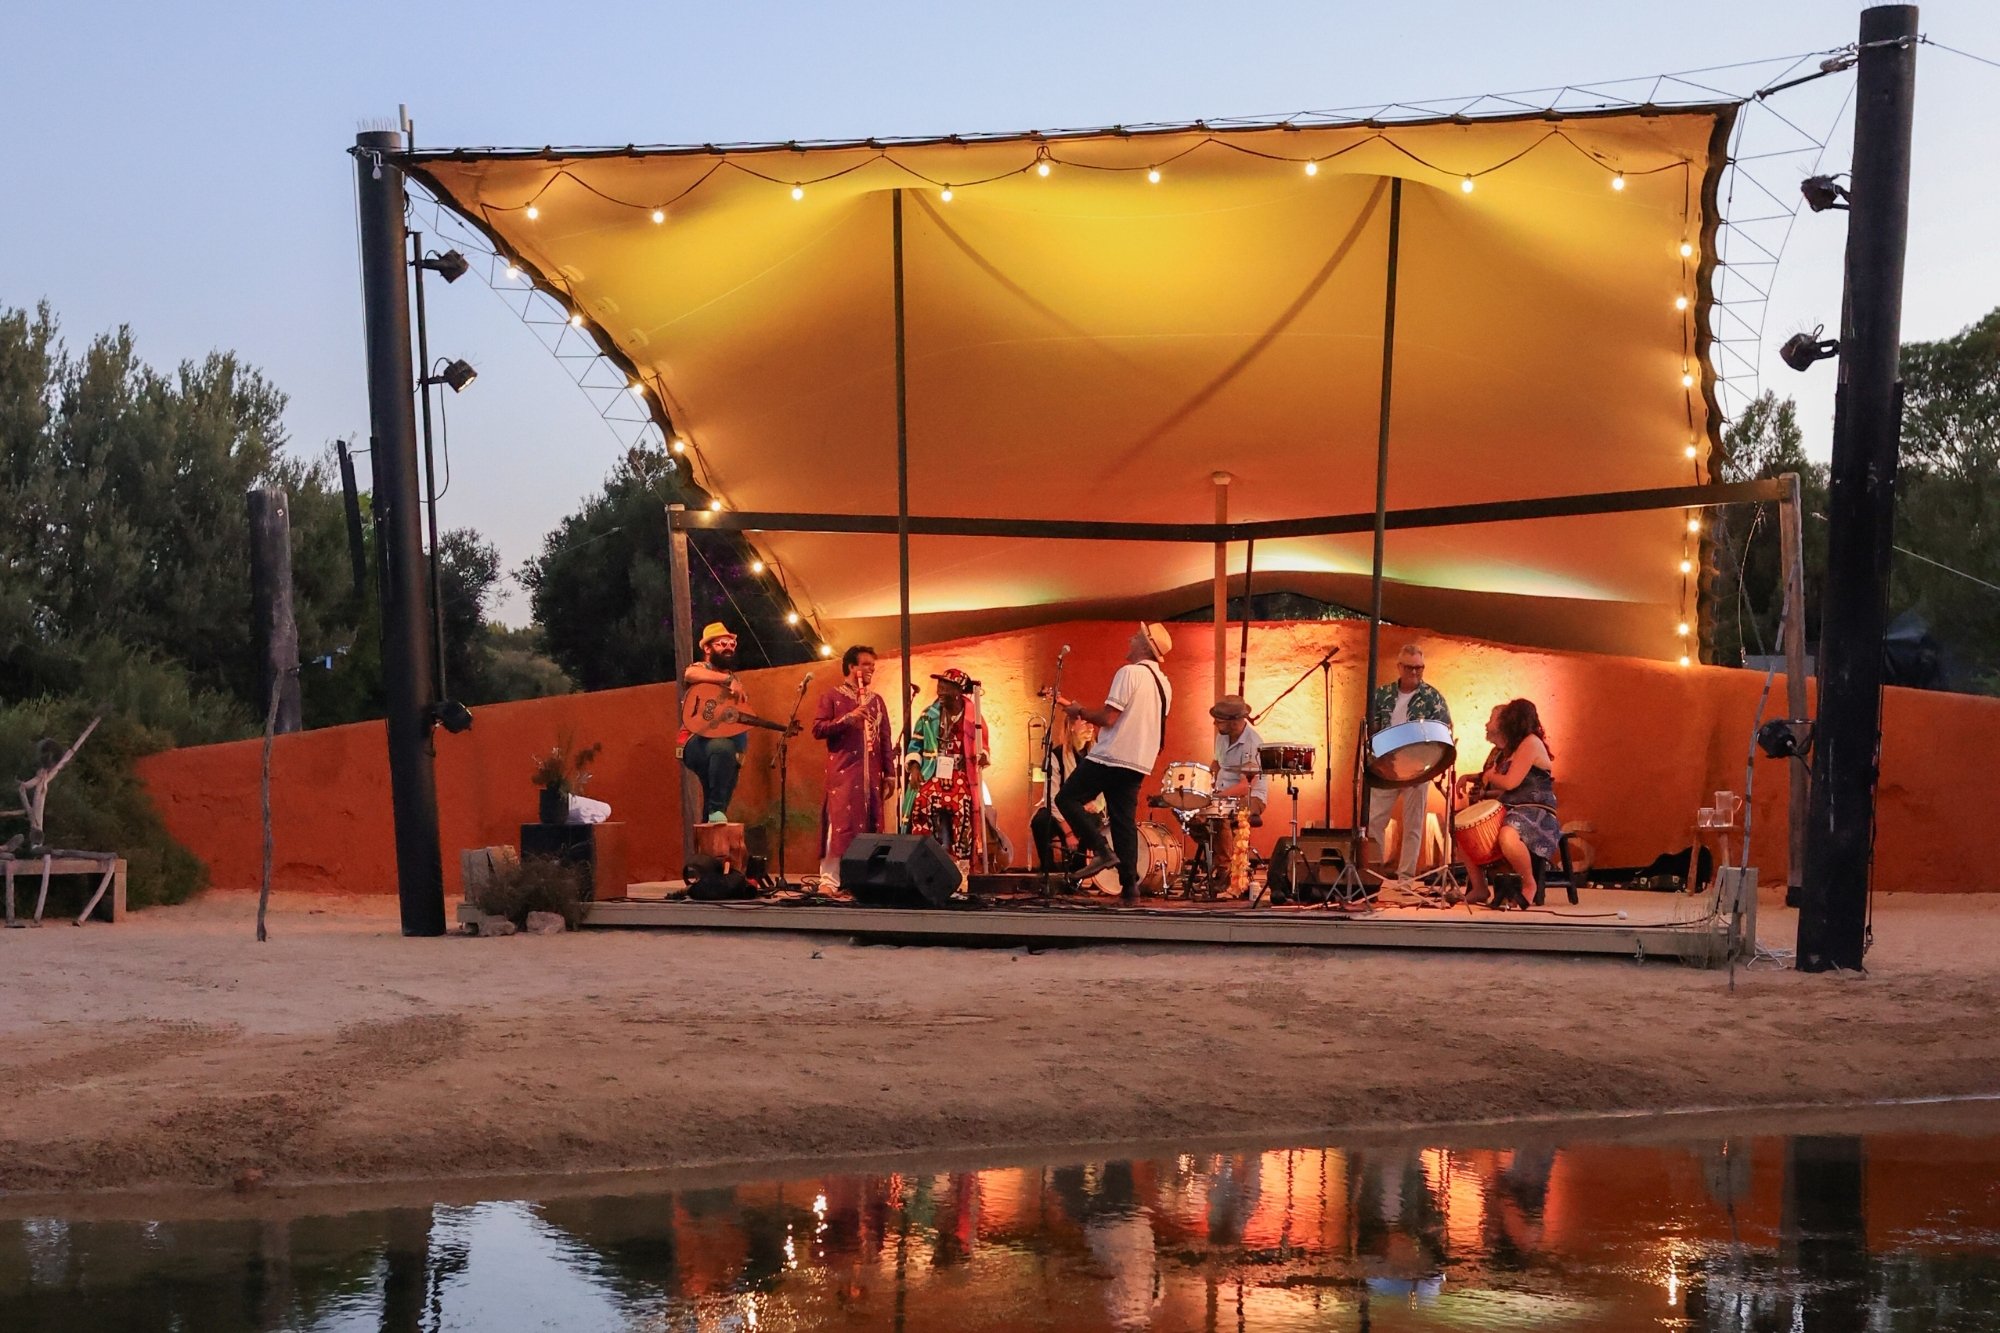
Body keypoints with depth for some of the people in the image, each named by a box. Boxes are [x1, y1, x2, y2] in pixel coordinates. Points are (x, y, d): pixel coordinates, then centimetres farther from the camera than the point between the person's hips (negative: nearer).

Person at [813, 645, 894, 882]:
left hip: (872, 775, 5)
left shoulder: (877, 700, 19)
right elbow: (818, 729, -6)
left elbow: (885, 740, 16)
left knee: (871, 827, 2)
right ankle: (830, 879, -12)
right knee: (841, 823, -12)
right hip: (843, 773, -5)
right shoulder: (832, 697, 5)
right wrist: (848, 718, -16)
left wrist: (890, 773, 9)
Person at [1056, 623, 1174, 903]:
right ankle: (1130, 887, 2)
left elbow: (1108, 718, -17)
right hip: (1140, 761, 8)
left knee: (1067, 798, 2)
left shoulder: (1129, 673, -12)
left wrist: (1079, 711, 1)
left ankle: (1101, 850, -9)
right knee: (1124, 822, 8)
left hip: (1111, 756, -8)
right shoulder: (1164, 684, 14)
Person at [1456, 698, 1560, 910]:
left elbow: (1510, 783, -17)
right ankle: (1479, 888, 11)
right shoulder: (1507, 750, 18)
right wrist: (1483, 793, 4)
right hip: (1510, 810, 10)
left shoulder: (1531, 743, -11)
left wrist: (1487, 776, 1)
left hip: (1536, 813, -10)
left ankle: (1529, 884, -16)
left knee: (1507, 836, -40)